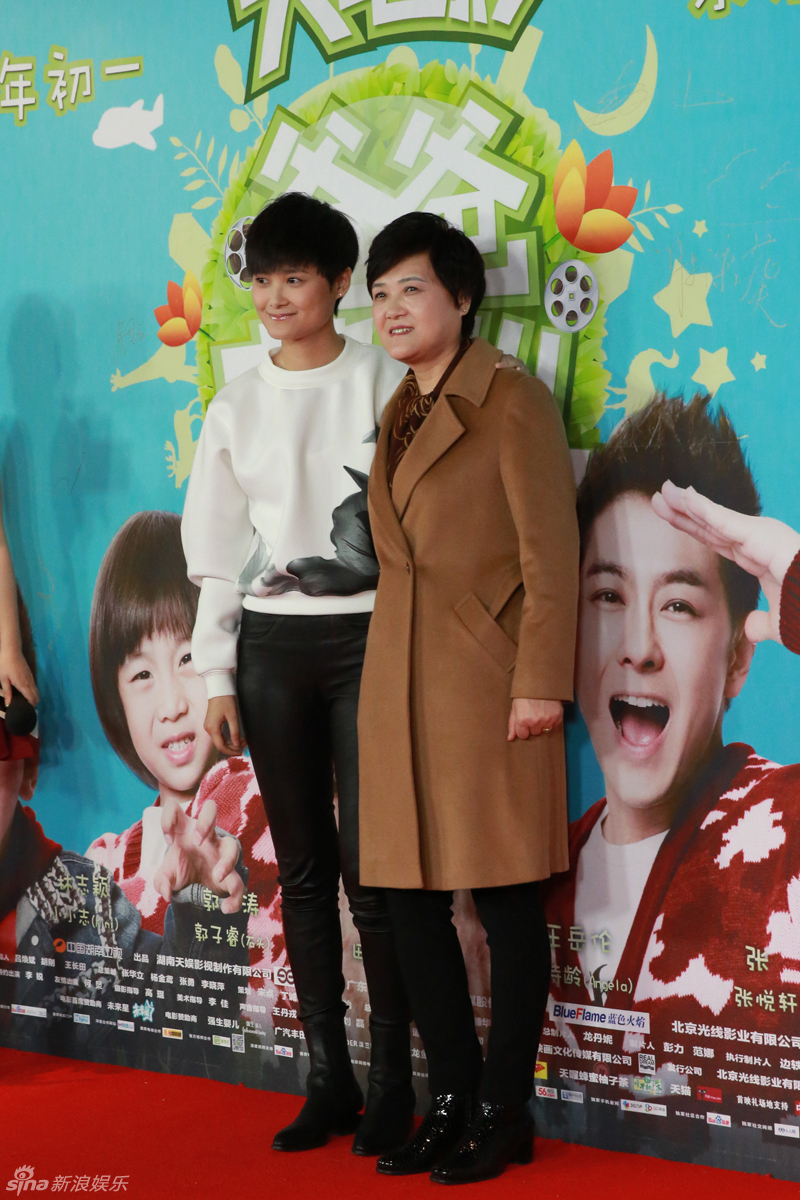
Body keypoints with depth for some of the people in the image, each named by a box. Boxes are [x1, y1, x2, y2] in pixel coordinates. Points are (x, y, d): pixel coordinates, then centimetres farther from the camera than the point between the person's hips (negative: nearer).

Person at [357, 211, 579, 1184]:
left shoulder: (513, 404, -5)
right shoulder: (398, 417, 17)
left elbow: (551, 555, -10)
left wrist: (540, 685, -16)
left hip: (486, 686, -7)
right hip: (400, 690, 8)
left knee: (504, 898, 1)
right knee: (410, 897, 9)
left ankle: (503, 1114, 10)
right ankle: (451, 1100, 20)